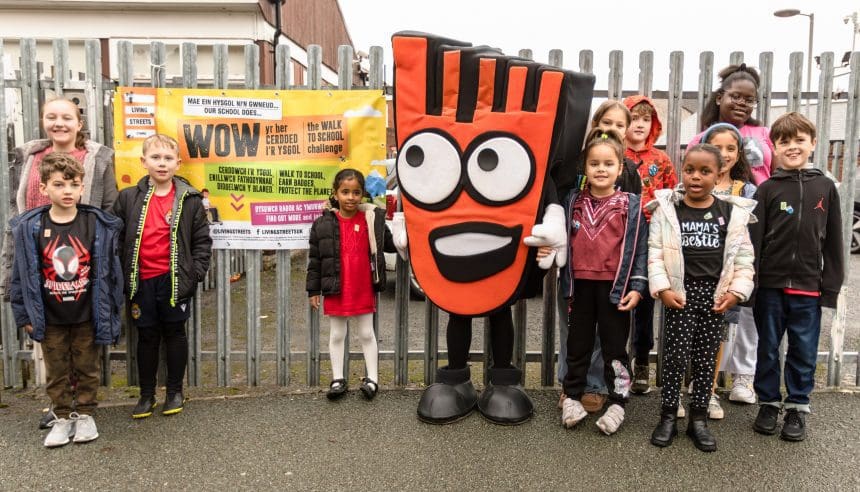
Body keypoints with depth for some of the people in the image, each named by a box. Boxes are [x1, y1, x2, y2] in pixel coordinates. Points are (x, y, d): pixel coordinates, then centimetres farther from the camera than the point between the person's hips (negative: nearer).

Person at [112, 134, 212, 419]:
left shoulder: (190, 200, -1)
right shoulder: (129, 198, 3)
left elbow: (202, 240, 0)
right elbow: (117, 238, 6)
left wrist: (196, 272, -8)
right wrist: (120, 275, 1)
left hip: (175, 279, -1)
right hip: (142, 281, 1)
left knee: (174, 333, 11)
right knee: (147, 336, 12)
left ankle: (175, 392, 26)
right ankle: (147, 394, 25)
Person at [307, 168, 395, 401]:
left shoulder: (373, 219, -4)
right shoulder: (323, 223, -5)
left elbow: (391, 244, 7)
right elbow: (315, 260, 0)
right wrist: (313, 290, 0)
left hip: (364, 290, 0)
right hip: (336, 290, 0)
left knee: (367, 334, 10)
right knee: (337, 335, 12)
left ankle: (372, 378, 20)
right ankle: (338, 379, 23)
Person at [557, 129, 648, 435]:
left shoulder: (630, 205, -3)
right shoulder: (573, 201, 4)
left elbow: (640, 248, -3)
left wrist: (636, 287, -10)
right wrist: (566, 285, 1)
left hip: (615, 286, -2)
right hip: (581, 284, 3)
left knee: (615, 346, 9)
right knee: (578, 344, 13)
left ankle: (617, 403, 20)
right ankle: (573, 396, 27)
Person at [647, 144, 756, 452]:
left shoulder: (733, 212, 4)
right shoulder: (667, 209, -2)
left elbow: (744, 257, 5)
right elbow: (655, 253, -4)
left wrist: (737, 290, -4)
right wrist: (662, 288, -13)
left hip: (715, 292, 2)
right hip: (681, 291, -2)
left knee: (706, 357, 8)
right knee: (676, 354, -2)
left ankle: (698, 418, 20)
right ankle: (668, 416, 12)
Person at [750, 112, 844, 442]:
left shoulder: (825, 188, 4)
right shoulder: (767, 189, -1)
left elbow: (833, 241, 5)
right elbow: (753, 239, -3)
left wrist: (832, 285, 2)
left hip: (808, 287, 1)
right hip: (770, 285, -1)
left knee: (804, 352, 10)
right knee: (768, 349, 10)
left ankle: (797, 407, 24)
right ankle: (768, 403, 25)